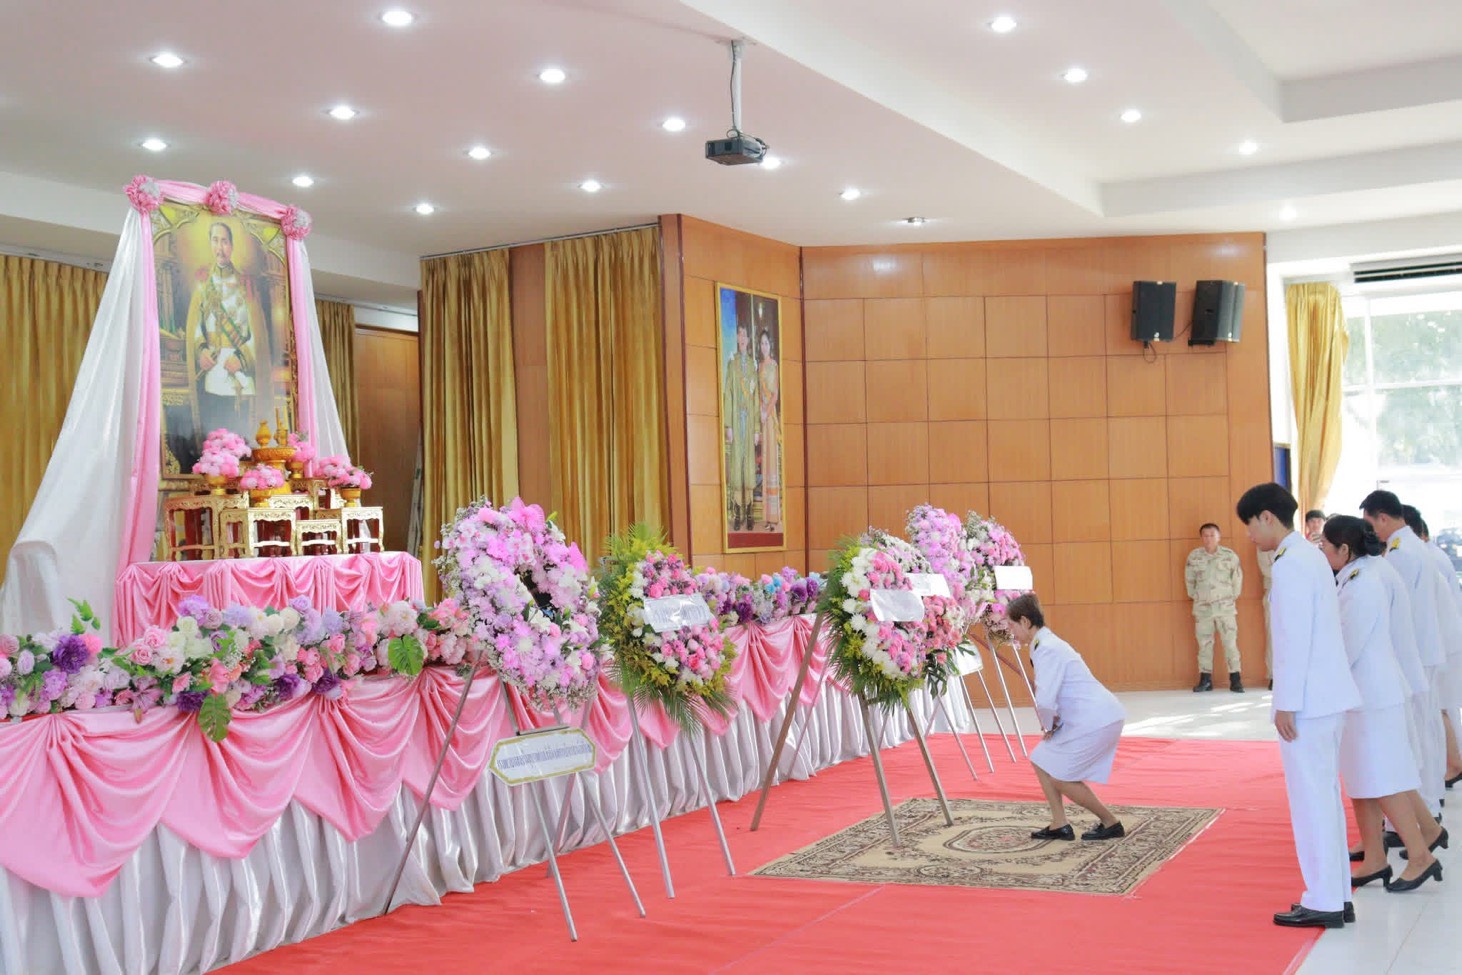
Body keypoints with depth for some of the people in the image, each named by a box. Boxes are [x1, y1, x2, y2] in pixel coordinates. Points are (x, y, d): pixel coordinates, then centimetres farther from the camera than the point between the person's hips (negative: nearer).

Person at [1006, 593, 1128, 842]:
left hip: (1096, 720, -10)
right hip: (1092, 717, 10)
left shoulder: (1047, 649, -19)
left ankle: (1111, 824, 10)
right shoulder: (1046, 643, 13)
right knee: (1042, 761, 12)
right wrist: (1052, 725, 7)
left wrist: (1049, 725, -9)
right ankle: (1059, 826, 15)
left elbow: (1045, 701, -27)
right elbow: (1047, 697, 21)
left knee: (1060, 779, -2)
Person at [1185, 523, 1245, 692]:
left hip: (1225, 607, -2)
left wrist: (1233, 597, 7)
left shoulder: (1230, 555, -5)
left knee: (1230, 643, -4)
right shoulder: (1194, 556, -1)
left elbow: (1237, 577, 4)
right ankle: (1205, 679, 13)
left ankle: (1235, 679, 1)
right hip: (1202, 607, 2)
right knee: (1204, 644, 6)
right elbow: (1189, 579, 11)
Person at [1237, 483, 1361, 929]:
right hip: (1327, 696, 10)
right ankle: (1336, 896, 21)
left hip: (1308, 700, -10)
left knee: (1311, 798, -3)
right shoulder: (1310, 556, 14)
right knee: (1325, 796, 14)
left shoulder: (1292, 564, -15)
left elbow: (1296, 638, -19)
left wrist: (1286, 704, -16)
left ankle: (1324, 903, 3)